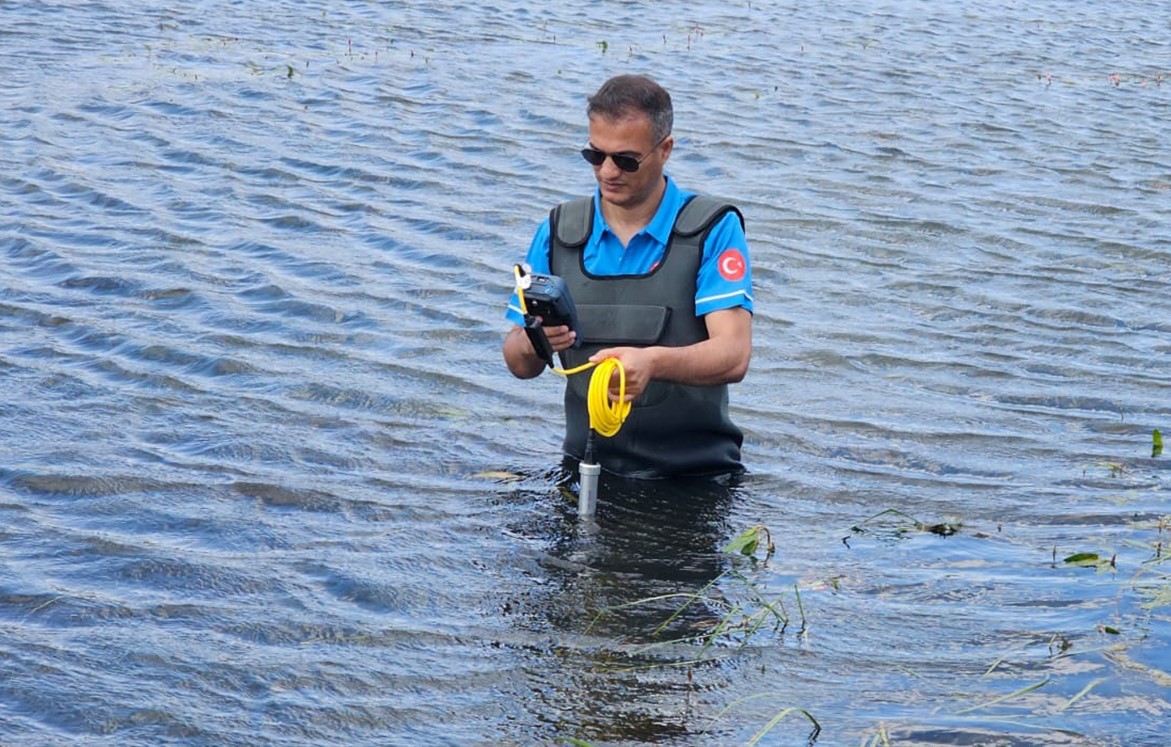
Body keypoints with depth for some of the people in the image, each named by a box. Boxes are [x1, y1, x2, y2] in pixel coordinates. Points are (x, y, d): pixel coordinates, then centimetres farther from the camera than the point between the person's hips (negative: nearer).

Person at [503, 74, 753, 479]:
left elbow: (733, 356, -14)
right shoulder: (557, 231, 9)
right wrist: (532, 344, -13)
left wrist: (653, 362, -34)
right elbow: (519, 365, 12)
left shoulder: (714, 230, -2)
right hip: (588, 470, 3)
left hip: (695, 473, -3)